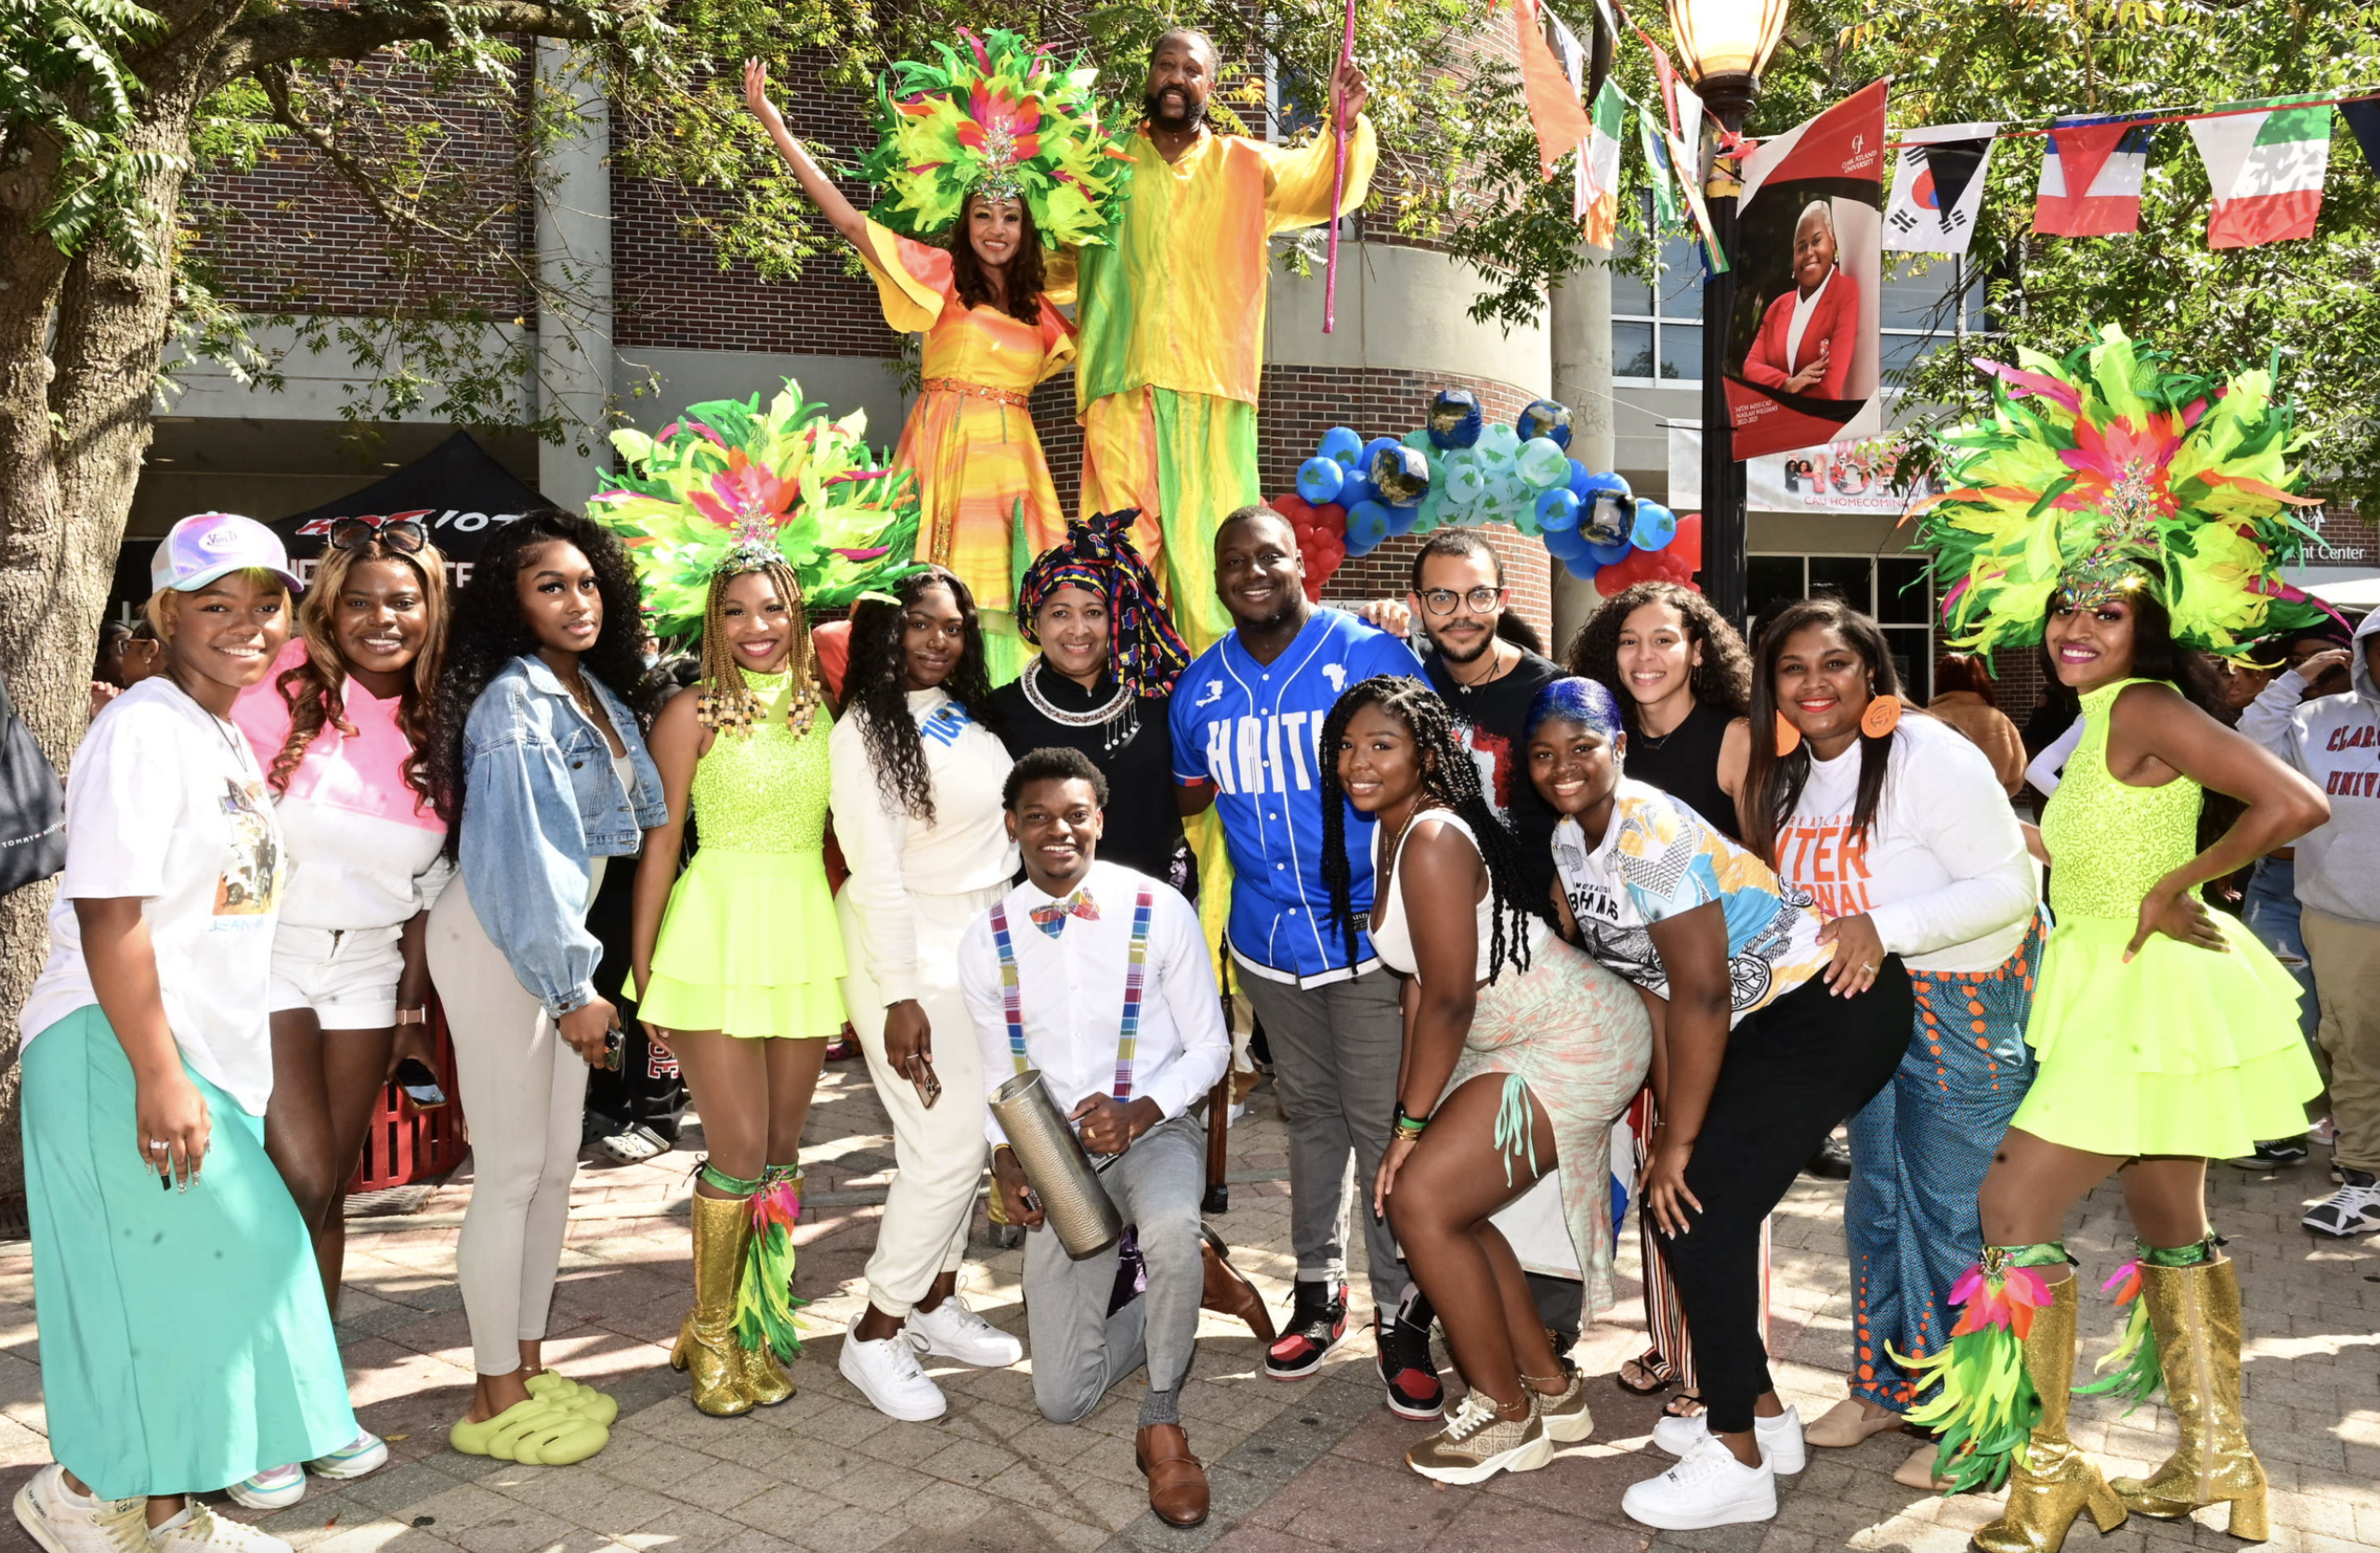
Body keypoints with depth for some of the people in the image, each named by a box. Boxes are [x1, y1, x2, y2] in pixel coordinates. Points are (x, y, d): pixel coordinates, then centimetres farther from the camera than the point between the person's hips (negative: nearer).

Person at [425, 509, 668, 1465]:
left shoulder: (594, 694, 8)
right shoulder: (513, 704, -17)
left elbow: (644, 807, 19)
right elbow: (518, 856, -21)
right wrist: (570, 992, -19)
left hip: (556, 945, 8)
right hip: (497, 946, -8)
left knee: (556, 1163, 13)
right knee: (510, 1172, -2)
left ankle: (530, 1367, 26)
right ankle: (495, 1402, 10)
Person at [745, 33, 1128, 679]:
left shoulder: (1045, 303, 14)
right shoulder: (938, 276, 3)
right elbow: (850, 221, -2)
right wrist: (777, 128, -4)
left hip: (1011, 453, 4)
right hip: (943, 445, -3)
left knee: (1005, 592, 1)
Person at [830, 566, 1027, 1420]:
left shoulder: (972, 715, 10)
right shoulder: (866, 731, -12)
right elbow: (876, 872, -17)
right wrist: (900, 997, -19)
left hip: (984, 948, 7)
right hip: (912, 961, -7)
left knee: (968, 1138, 11)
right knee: (948, 1148, -9)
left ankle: (936, 1301, 26)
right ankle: (875, 1336, 4)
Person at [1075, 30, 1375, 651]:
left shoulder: (1243, 164, 15)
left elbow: (1324, 186, 1)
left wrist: (1344, 121, -16)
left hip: (1210, 387, 0)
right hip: (1123, 382, 0)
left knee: (1206, 541, -3)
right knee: (1125, 545, -6)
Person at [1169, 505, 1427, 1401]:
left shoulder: (1374, 656, -9)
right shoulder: (1200, 688, 5)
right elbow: (1188, 795, 19)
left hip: (1370, 933, -4)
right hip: (1266, 939, 5)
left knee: (1384, 1125, -2)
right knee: (1310, 1114, 18)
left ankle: (1400, 1313, 12)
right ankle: (1319, 1287, 31)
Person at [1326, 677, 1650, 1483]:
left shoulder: (1435, 840, -23)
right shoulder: (1391, 829, 7)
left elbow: (1449, 1002, -21)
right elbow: (1421, 985, 9)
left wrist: (1412, 1124, -12)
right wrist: (1408, 1106, 7)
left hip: (1574, 1045, -10)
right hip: (1519, 1040, 10)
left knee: (1419, 1199, -11)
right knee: (1453, 1205, 11)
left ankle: (1508, 1415, 7)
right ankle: (1551, 1386, 26)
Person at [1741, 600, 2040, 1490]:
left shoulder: (1929, 757, -20)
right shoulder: (1794, 774, 4)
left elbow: (2009, 885, -23)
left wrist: (1884, 929, -30)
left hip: (1967, 1000, -7)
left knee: (1949, 1211, -2)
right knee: (1876, 1201, 15)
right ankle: (1885, 1387, 31)